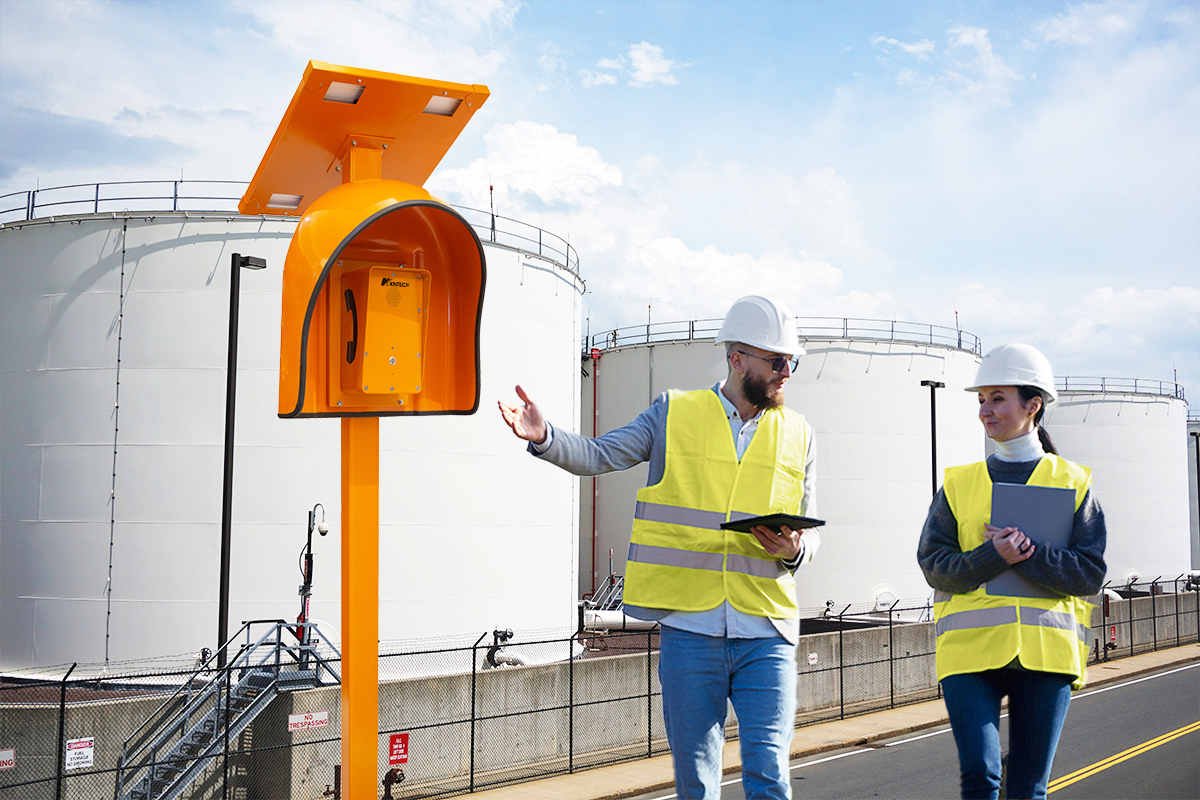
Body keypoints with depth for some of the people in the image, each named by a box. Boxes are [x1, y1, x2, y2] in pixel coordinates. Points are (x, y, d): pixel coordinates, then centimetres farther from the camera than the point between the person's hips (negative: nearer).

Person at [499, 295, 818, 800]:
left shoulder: (797, 436, 11)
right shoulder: (675, 415, 6)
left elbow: (810, 533, 15)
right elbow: (598, 455, -1)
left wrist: (795, 550, -8)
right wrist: (543, 436, -20)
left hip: (766, 632, 1)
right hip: (689, 628, -1)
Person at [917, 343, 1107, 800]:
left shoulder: (1073, 483, 8)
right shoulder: (959, 484, 10)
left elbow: (1091, 573, 0)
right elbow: (934, 564, 1)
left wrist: (1027, 553, -13)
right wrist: (994, 556, -15)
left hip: (1046, 650, 0)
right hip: (971, 648, 0)